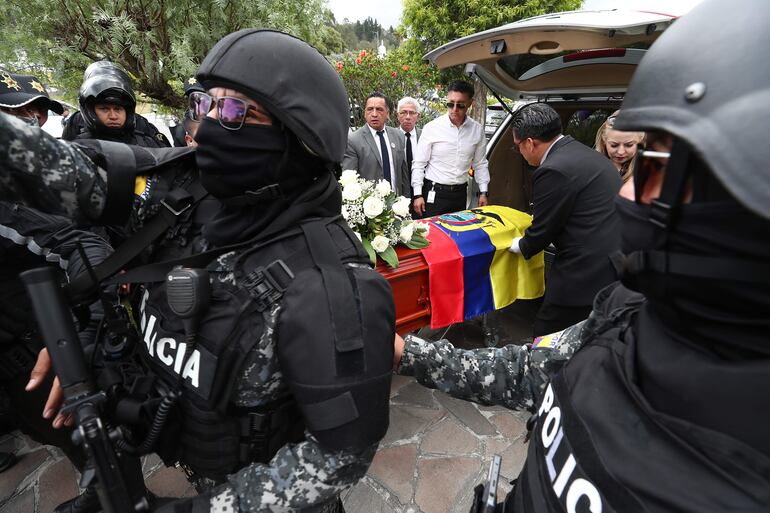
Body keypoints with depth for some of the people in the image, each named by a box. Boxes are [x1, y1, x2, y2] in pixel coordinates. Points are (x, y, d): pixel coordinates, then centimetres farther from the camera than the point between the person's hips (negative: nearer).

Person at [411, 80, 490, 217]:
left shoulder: (477, 130, 2)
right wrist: (418, 194, -8)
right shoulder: (432, 128, -7)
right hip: (434, 193, -3)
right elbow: (419, 164, -4)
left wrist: (483, 193, 7)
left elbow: (480, 164, 11)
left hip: (460, 194, 3)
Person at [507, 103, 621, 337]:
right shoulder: (582, 152, 12)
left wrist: (519, 245, 11)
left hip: (587, 274, -9)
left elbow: (541, 232, -8)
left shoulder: (554, 170, -18)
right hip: (613, 265, 10)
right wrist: (536, 219, 30)